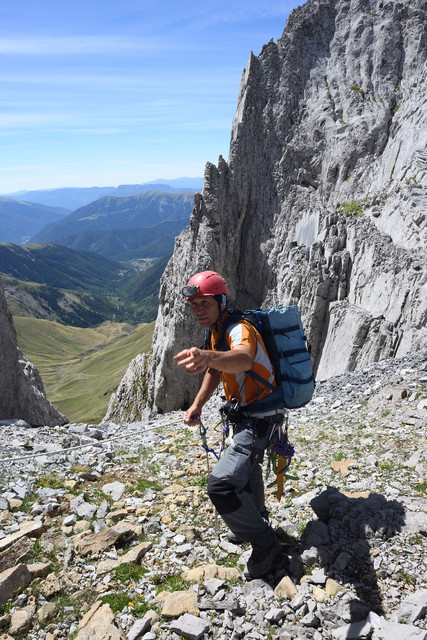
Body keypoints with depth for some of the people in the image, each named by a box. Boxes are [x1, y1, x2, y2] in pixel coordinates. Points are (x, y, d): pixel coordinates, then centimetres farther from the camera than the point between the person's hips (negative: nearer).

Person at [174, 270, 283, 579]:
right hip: (242, 417, 10)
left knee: (222, 485, -17)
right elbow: (215, 371, 15)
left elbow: (244, 358, -51)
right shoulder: (216, 331, 4)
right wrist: (197, 405, 2)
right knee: (245, 472, 29)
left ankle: (265, 544, 6)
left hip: (257, 422, -10)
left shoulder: (240, 329, -27)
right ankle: (256, 522, 56)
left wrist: (209, 357, -72)